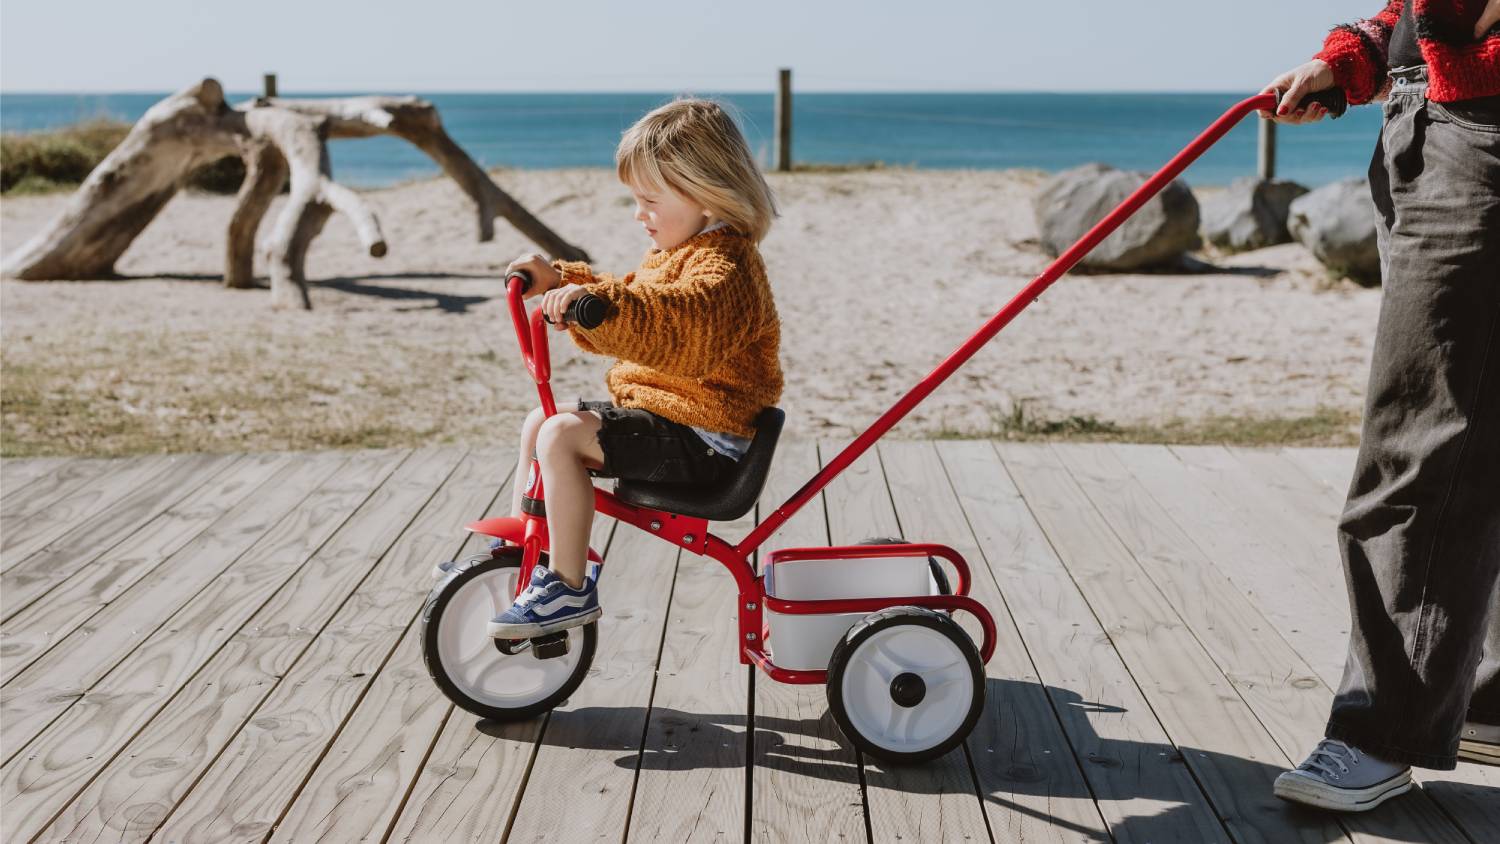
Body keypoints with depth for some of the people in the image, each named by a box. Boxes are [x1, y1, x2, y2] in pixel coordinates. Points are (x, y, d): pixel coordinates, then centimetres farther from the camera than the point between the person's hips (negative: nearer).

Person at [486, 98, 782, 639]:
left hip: (698, 440, -11)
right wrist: (560, 280, 19)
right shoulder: (675, 255, 17)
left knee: (560, 436, -25)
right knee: (537, 423, 13)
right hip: (654, 408, 11)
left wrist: (600, 301, -51)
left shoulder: (722, 267, -18)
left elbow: (684, 322, -41)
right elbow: (627, 314, 31)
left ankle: (570, 589, -16)